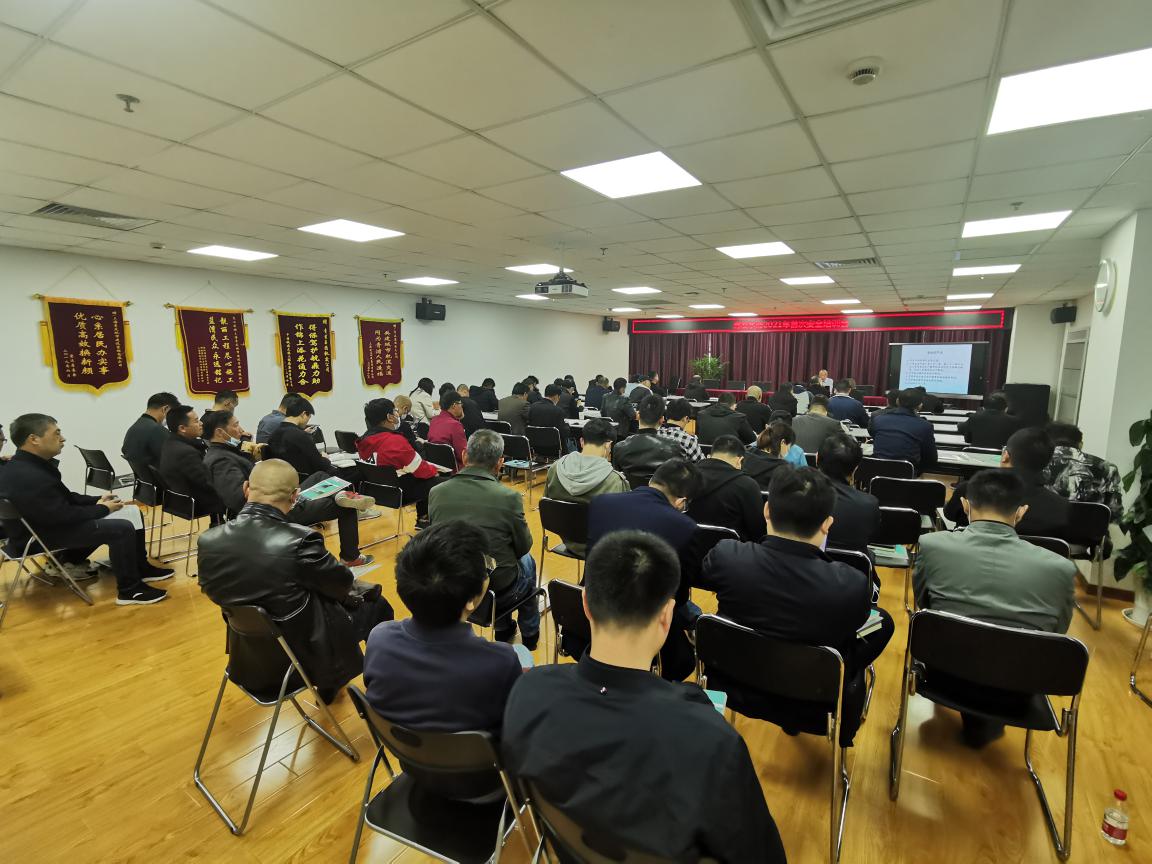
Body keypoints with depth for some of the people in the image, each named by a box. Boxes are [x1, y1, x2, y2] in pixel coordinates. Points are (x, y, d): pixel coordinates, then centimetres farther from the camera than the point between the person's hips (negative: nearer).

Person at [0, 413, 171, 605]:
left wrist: (97, 500, -1)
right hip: (38, 536, -10)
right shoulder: (30, 477, -31)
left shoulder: (22, 465, 2)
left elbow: (65, 497, 10)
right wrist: (103, 508, -13)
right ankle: (130, 590, -9)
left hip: (46, 521, 10)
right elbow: (65, 516, -27)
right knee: (122, 528, -19)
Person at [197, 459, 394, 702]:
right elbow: (343, 584, -15)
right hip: (305, 654, -6)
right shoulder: (298, 542, -32)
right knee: (376, 606, 16)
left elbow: (212, 592, 5)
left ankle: (329, 687, 43)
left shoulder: (207, 541, -14)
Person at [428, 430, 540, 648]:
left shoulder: (436, 493, -10)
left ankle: (503, 630, 45)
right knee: (527, 561, 30)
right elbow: (523, 547, -5)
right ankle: (530, 634, 44)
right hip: (498, 593, -3)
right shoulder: (509, 497, -21)